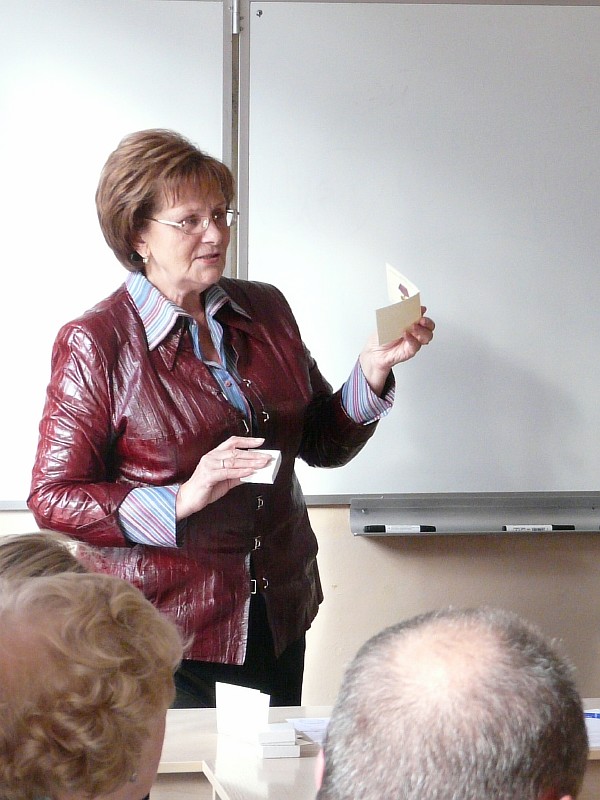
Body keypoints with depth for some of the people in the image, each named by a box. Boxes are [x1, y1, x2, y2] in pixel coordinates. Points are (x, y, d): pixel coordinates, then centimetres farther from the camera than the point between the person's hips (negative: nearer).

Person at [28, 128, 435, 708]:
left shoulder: (266, 311, 5)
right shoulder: (94, 344, -10)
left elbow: (324, 443, 12)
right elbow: (53, 500, -12)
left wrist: (373, 370, -6)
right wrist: (184, 498, -24)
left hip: (279, 615, 5)